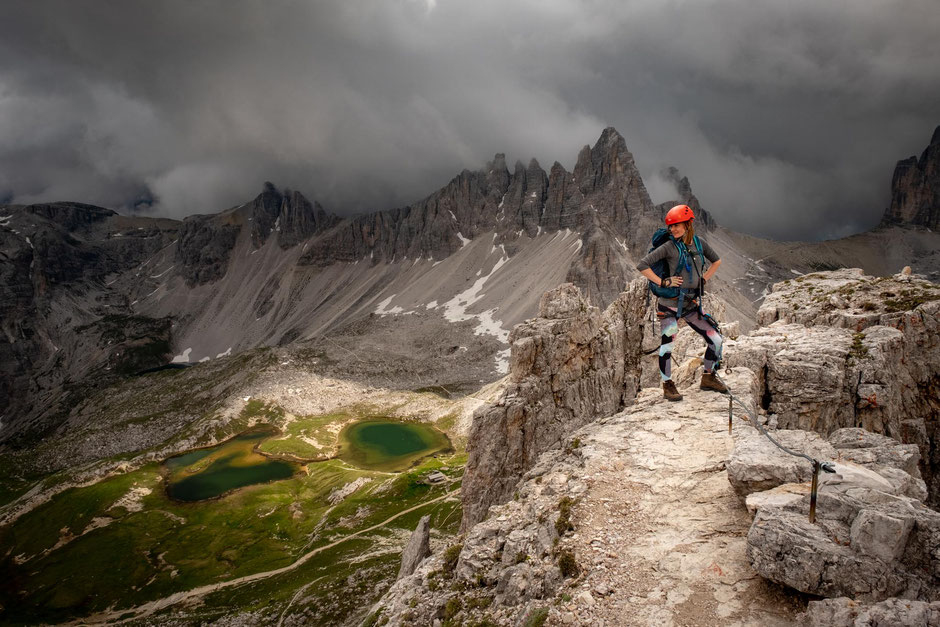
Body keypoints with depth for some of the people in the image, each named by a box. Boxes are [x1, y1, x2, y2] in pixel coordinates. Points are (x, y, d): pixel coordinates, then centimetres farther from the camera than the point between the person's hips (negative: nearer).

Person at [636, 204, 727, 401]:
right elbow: (641, 265, -14)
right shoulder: (669, 247, -10)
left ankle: (708, 378, 24)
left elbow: (716, 261, 23)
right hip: (670, 304, -5)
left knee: (716, 339, 6)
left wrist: (703, 279, 11)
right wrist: (663, 282, -14)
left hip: (690, 304, 5)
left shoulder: (699, 243, 4)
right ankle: (668, 385, 9)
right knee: (666, 345, -9)